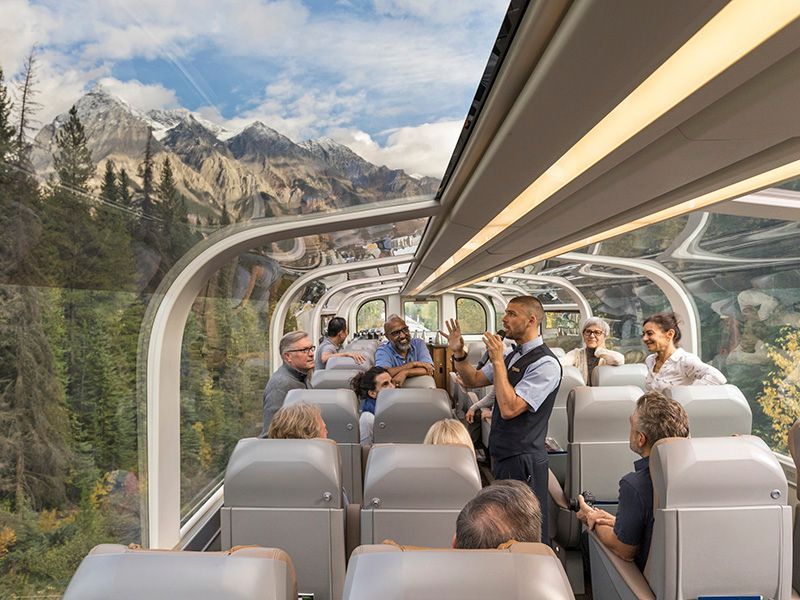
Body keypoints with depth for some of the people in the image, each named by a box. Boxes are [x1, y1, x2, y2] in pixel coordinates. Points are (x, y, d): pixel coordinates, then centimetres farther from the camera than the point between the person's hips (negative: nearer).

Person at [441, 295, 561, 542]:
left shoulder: (546, 363, -18)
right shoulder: (511, 356, 9)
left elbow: (510, 408, -26)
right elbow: (474, 380, 16)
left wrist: (497, 361, -22)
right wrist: (458, 354, 0)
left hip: (523, 461, -9)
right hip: (502, 456, 9)